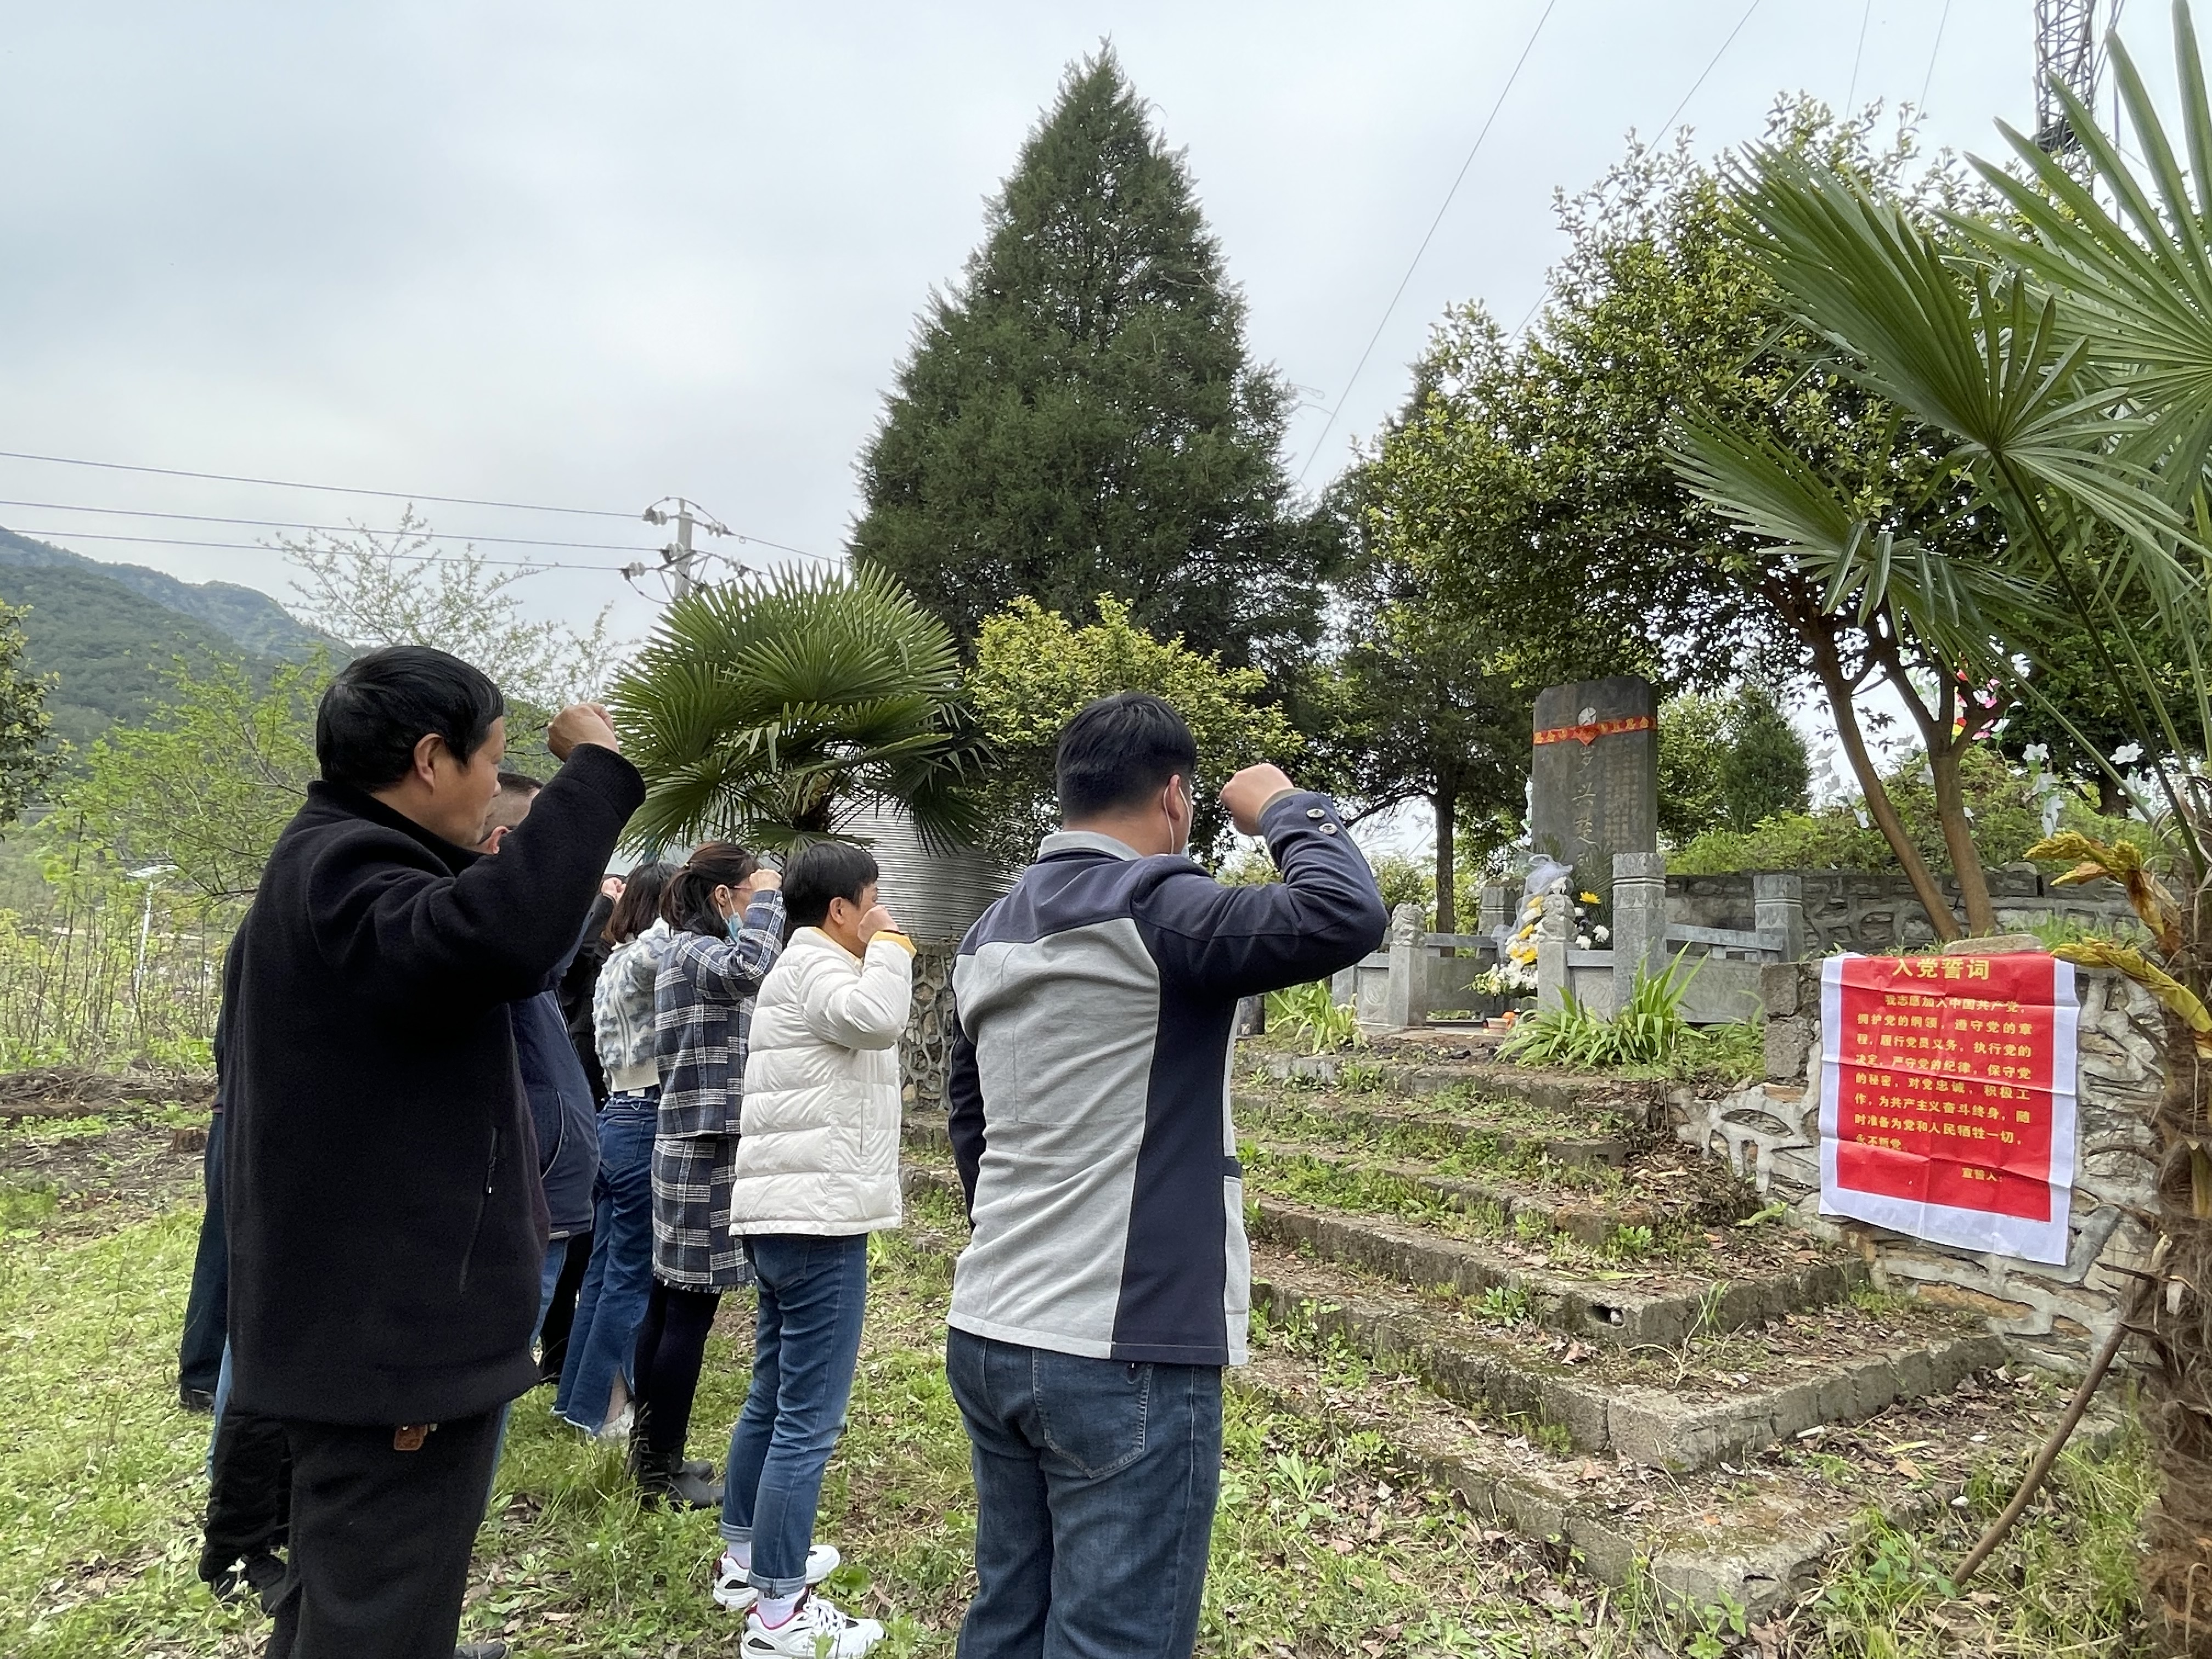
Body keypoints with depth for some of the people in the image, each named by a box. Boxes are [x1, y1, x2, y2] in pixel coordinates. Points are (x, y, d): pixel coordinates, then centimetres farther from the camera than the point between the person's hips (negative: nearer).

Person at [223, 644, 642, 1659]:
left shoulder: (334, 864, 14)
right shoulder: (343, 871, -20)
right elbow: (500, 937, -42)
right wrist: (594, 769, -33)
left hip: (367, 1320, 11)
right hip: (391, 1332, -11)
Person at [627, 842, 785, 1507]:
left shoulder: (692, 950, 18)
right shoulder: (696, 951, -15)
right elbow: (748, 970, -36)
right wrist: (769, 899, -21)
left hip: (688, 1144, 10)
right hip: (706, 1149, -10)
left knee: (668, 1303, 15)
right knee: (689, 1312, -2)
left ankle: (651, 1453, 26)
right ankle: (662, 1472, 8)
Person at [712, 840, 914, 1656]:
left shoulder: (803, 968, 21)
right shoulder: (813, 964, -11)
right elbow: (876, 1018, -30)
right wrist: (888, 943, -16)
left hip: (789, 1216, 11)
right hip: (817, 1218, -11)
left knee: (773, 1397, 20)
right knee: (810, 1417, -5)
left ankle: (745, 1558, 33)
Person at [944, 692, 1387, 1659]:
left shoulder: (989, 935, 10)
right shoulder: (1152, 910, -15)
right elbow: (1346, 917, -26)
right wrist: (1286, 809, -8)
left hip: (988, 1335, 8)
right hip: (1124, 1354, -8)